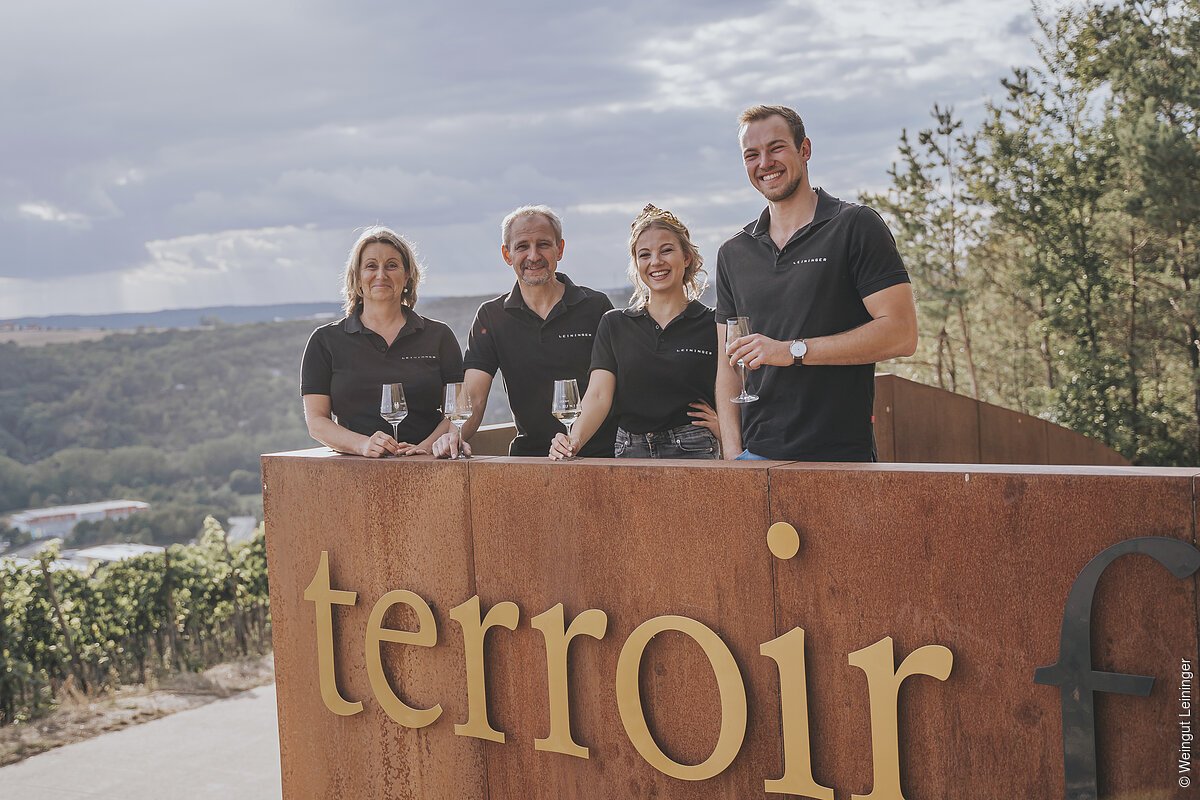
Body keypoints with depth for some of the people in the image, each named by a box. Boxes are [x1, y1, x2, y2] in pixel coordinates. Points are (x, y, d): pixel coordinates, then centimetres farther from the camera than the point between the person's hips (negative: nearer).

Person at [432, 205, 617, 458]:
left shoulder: (596, 306, 3)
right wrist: (455, 435, -23)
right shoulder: (491, 317, 9)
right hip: (528, 454, 2)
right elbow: (473, 398, -1)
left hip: (599, 455, -2)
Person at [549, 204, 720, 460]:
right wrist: (574, 442, -17)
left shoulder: (714, 326, 6)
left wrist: (724, 426, -10)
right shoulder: (614, 325, 12)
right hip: (630, 454, 3)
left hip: (694, 452, -3)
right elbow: (598, 396, -1)